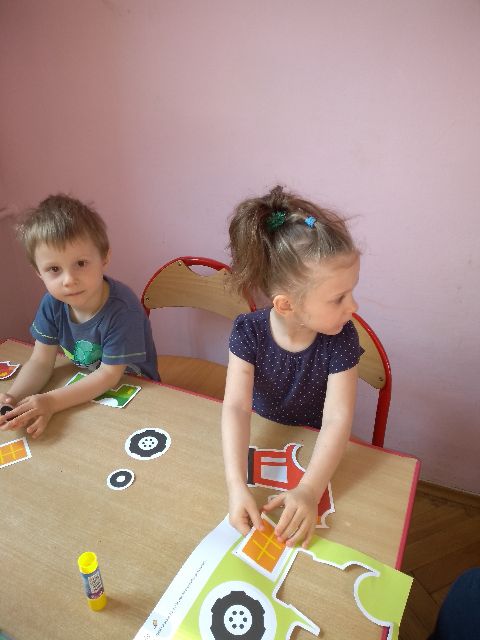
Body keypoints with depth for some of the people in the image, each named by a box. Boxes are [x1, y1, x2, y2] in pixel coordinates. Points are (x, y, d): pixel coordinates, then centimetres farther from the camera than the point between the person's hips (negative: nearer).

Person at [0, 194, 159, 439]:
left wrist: (51, 402, -28)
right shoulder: (52, 303, -10)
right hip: (85, 390, 5)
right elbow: (41, 362, -5)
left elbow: (109, 375, -22)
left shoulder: (122, 309, -28)